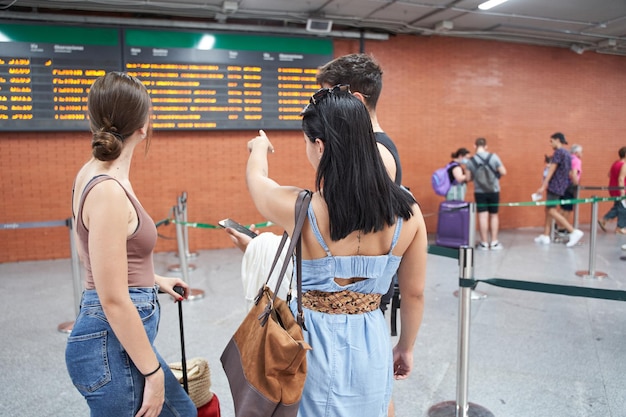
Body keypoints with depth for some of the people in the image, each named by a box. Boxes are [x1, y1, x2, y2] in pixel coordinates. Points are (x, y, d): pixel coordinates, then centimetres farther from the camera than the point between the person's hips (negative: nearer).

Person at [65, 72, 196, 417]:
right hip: (113, 341, -9)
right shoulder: (109, 191, -23)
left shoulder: (91, 173, 5)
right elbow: (114, 300, -22)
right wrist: (153, 372, -14)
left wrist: (154, 280, 24)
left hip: (109, 335, 9)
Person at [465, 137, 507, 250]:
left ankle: (484, 243, 5)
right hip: (494, 191, 0)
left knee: (483, 216, 2)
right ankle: (494, 242, 14)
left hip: (479, 192, 0)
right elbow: (503, 172, -4)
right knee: (494, 215, 11)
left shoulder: (471, 161, -5)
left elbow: (469, 178, -1)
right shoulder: (493, 157, -7)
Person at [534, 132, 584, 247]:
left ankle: (574, 232, -12)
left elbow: (551, 171, -17)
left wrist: (543, 186, -18)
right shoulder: (567, 153, 15)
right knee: (548, 209, 12)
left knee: (552, 211, -9)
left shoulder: (558, 152, -13)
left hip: (555, 185, -10)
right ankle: (545, 236, 15)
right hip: (562, 185, 10)